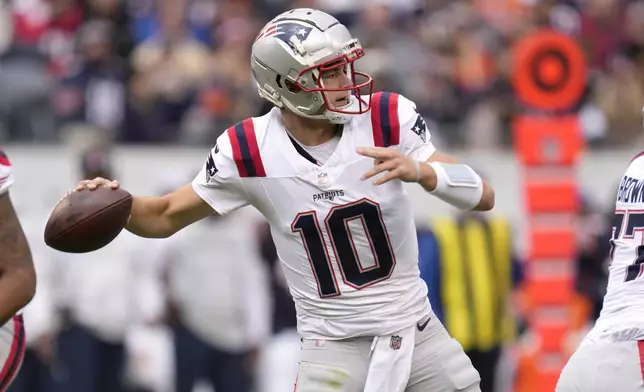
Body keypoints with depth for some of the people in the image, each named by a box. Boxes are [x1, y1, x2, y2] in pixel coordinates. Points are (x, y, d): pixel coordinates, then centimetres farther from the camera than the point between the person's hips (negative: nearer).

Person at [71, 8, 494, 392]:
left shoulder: (388, 119, -12)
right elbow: (166, 217, 0)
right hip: (334, 344, -2)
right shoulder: (248, 151, -13)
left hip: (415, 330, 2)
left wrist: (419, 170, -33)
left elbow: (484, 197, -14)